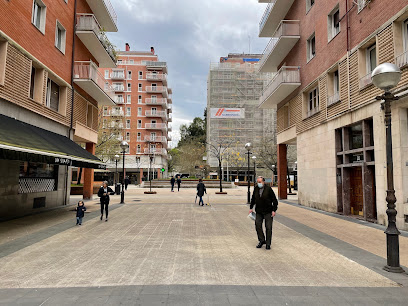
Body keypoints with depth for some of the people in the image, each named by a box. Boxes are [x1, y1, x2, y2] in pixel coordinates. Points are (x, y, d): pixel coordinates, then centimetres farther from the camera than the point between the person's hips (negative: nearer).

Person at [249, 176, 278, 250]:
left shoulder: (268, 189, -11)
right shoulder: (256, 189, 1)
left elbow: (274, 200, -7)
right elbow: (253, 199, 16)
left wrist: (274, 210, -11)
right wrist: (251, 208, 14)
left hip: (268, 212, -4)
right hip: (259, 211, 4)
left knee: (268, 227, 0)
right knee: (258, 225, -1)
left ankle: (268, 244, 12)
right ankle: (262, 240, 17)